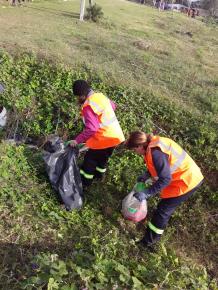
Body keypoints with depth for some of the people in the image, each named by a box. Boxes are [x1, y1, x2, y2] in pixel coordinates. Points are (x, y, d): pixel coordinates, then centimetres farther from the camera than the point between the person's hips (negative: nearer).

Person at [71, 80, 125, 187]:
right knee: (103, 157, 28)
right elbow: (113, 106, 23)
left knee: (90, 158, 13)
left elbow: (91, 129, -29)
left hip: (103, 138, -8)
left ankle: (85, 181, 29)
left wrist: (77, 140, -21)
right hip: (115, 135, 8)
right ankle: (99, 174, 49)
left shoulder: (88, 106, -22)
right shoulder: (101, 96, 4)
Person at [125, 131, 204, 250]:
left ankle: (148, 241, 17)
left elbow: (165, 179, -28)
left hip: (185, 182, -10)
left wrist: (147, 193, -23)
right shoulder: (155, 143, 1)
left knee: (163, 210, 1)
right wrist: (146, 175, 5)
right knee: (167, 207, 23)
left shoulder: (155, 153, -28)